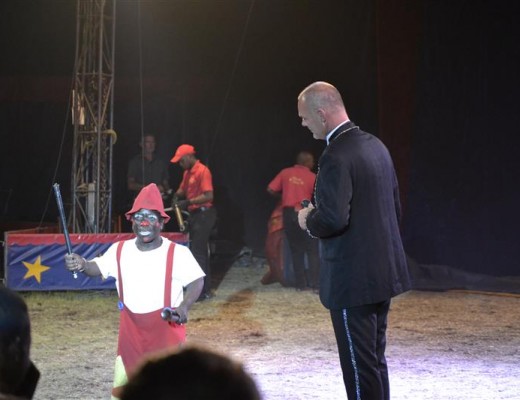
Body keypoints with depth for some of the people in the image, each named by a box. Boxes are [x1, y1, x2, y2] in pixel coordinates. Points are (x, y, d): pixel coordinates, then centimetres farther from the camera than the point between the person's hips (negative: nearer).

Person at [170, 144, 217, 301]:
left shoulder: (203, 171, -15)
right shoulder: (187, 173, 13)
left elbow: (208, 196, -21)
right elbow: (182, 190, 22)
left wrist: (187, 202, -23)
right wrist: (177, 196, -1)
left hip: (203, 214, -9)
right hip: (194, 214, 9)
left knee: (197, 252, -10)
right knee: (201, 252, 12)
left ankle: (202, 291, -8)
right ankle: (205, 288, 18)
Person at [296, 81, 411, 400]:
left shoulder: (336, 158, -19)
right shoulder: (375, 145, 10)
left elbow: (333, 219, -27)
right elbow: (395, 206, 16)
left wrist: (308, 220, -7)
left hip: (353, 280, -9)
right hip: (385, 272, 9)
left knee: (360, 365, -2)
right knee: (375, 359, 18)